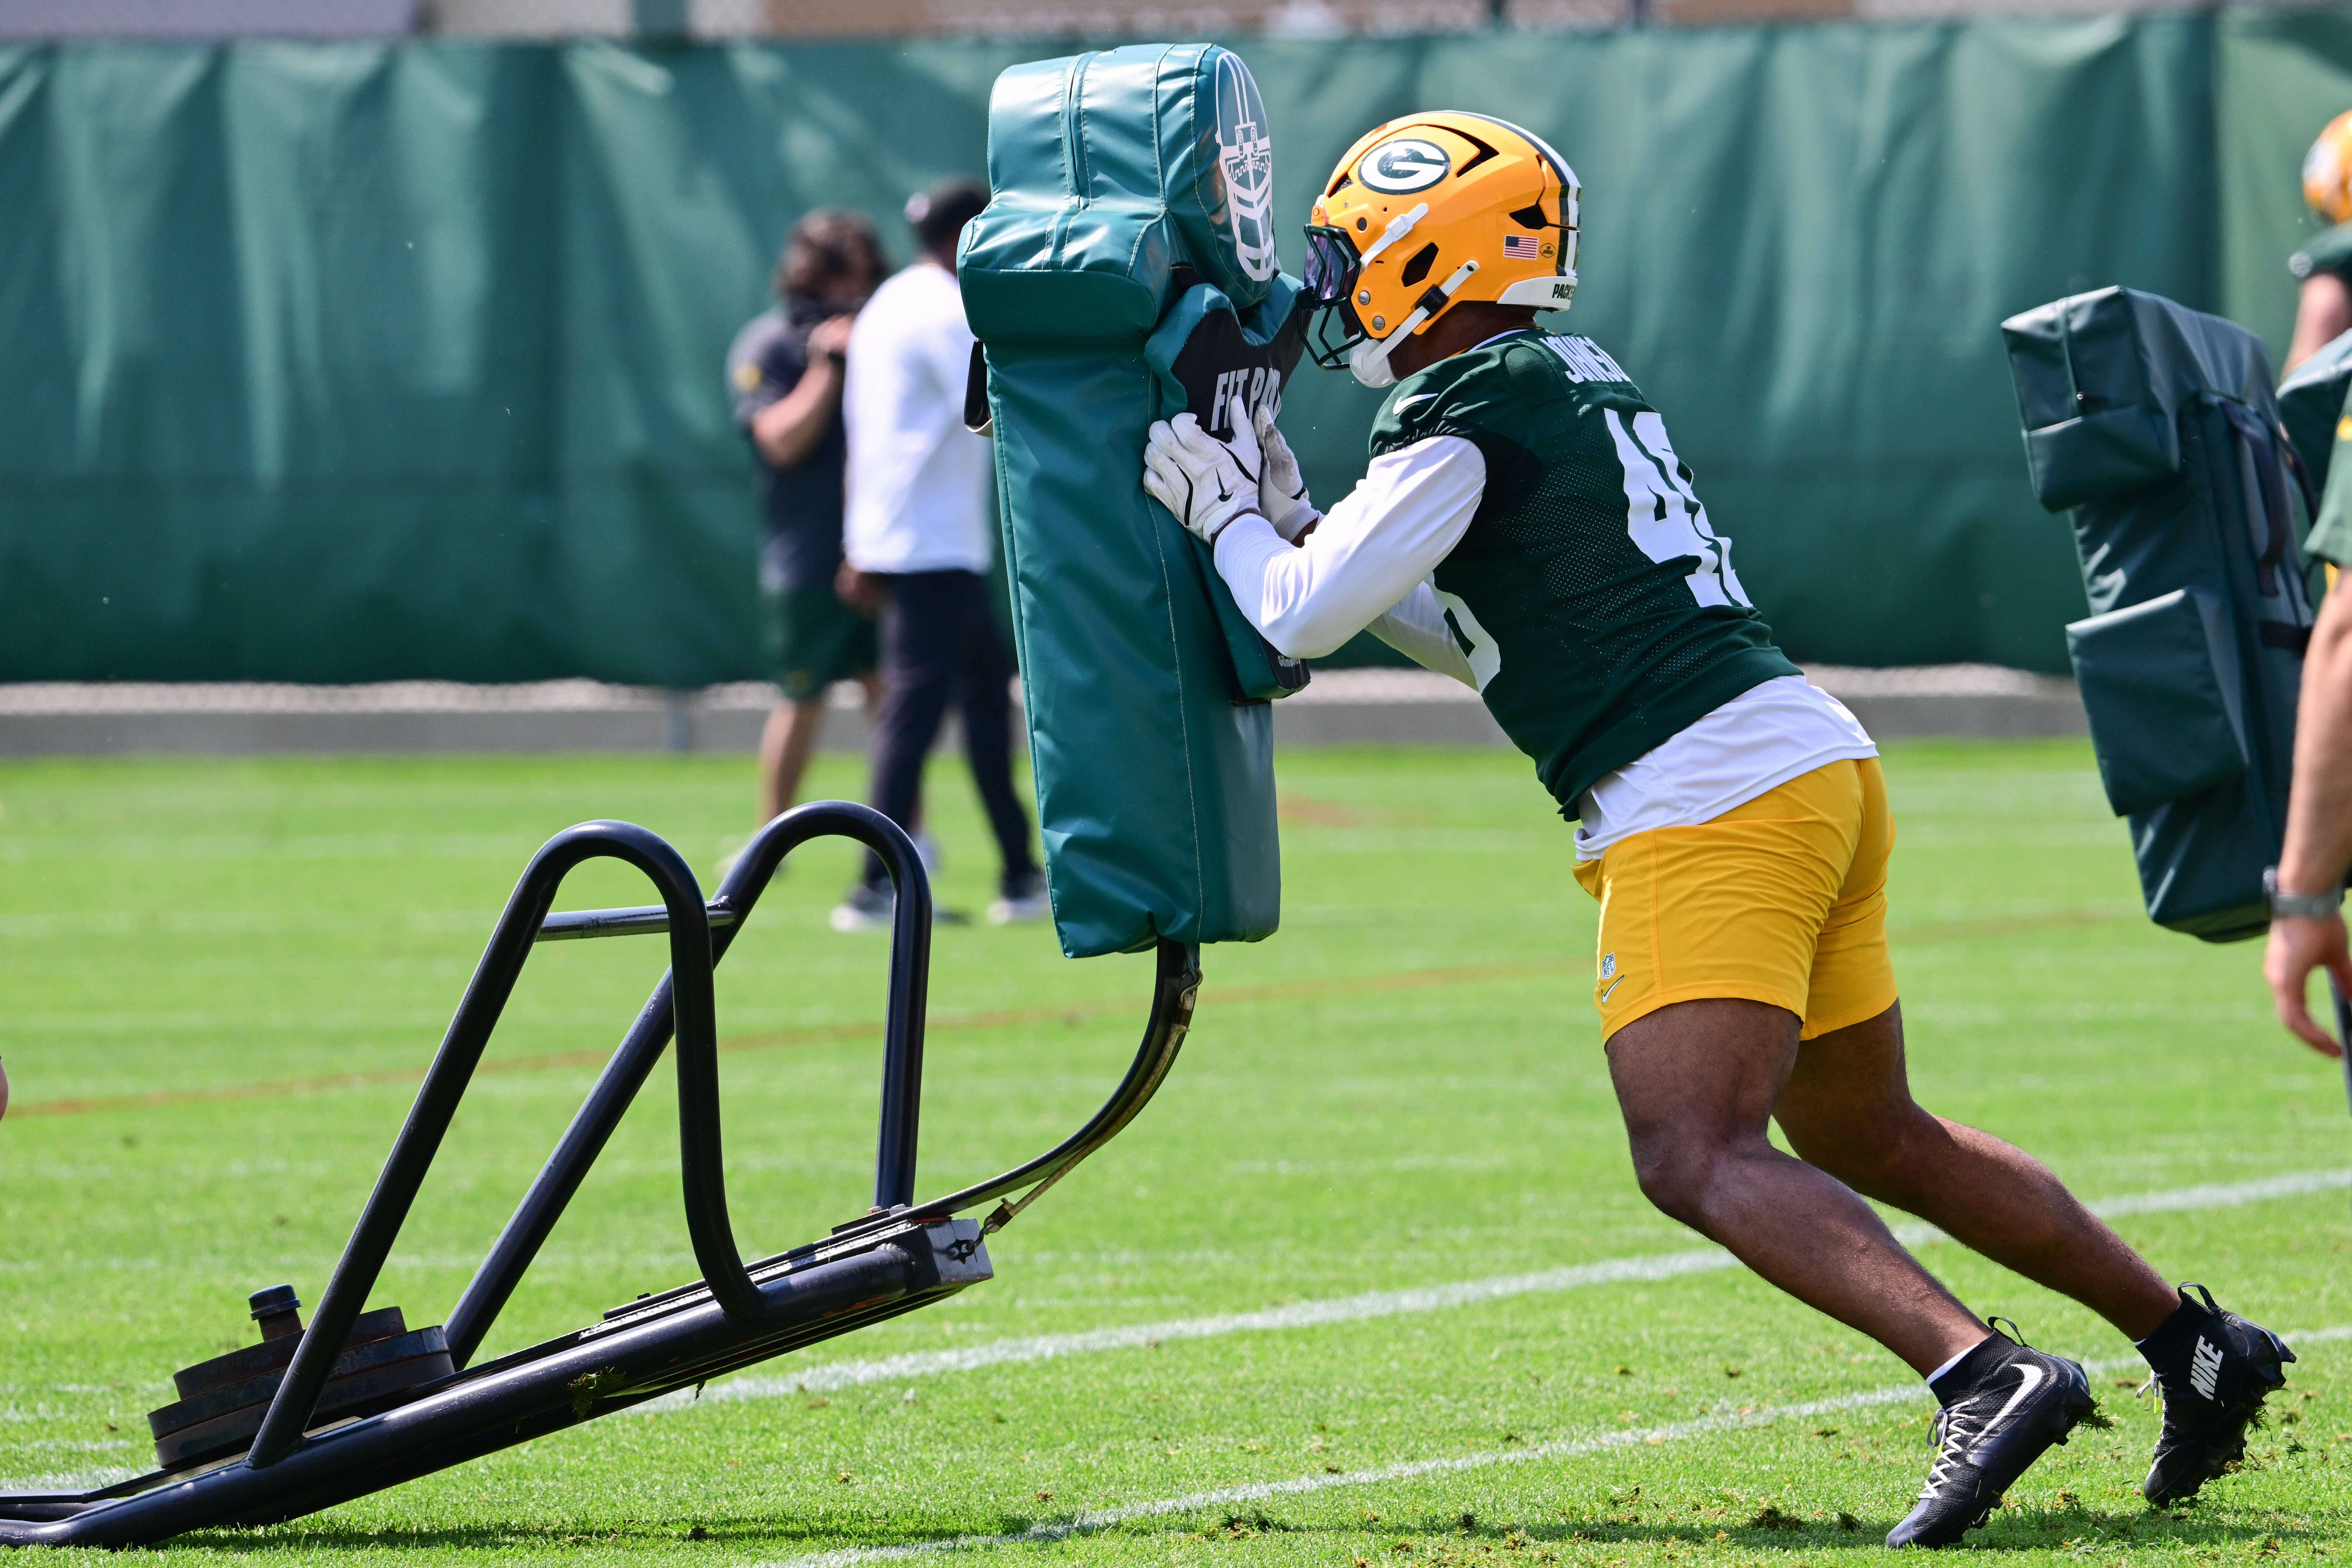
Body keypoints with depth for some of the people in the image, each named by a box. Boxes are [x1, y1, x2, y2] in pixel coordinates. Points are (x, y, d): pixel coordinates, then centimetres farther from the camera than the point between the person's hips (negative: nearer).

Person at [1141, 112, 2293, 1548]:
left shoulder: (1464, 422, -9)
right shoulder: (1582, 381, 20)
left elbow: (1298, 620, -9)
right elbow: (1495, 635, 30)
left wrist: (1226, 513, 10)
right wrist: (1296, 526, 26)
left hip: (1707, 808, -9)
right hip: (1820, 764, 9)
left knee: (1699, 1159, -16)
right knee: (1872, 1140, 20)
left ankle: (1986, 1376, -32)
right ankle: (2197, 1344, 23)